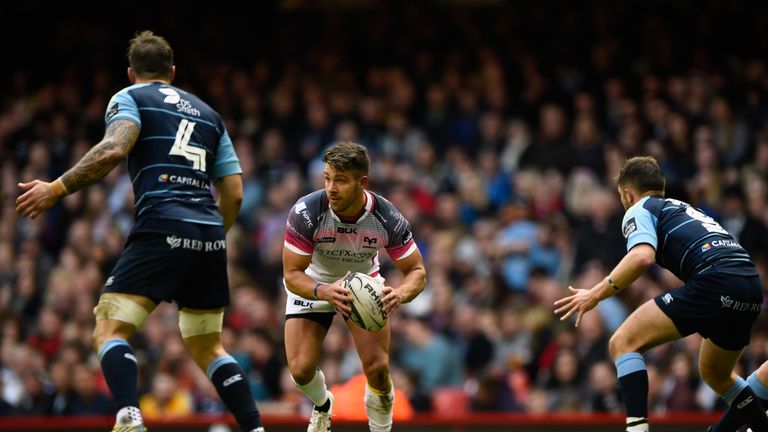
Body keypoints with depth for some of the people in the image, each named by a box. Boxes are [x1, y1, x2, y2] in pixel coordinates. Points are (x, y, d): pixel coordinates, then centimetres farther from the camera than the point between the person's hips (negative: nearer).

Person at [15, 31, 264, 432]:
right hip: (210, 234, 6)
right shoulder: (207, 113, 26)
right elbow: (233, 193, 20)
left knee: (109, 330, -7)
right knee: (208, 347, 18)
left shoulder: (129, 97, 10)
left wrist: (57, 188, -10)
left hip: (162, 227, -6)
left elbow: (115, 148, -12)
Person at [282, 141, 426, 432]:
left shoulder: (388, 219, -28)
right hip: (313, 285, 0)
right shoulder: (305, 213, -32)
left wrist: (400, 294, -41)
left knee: (377, 367, -16)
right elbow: (292, 274, -26)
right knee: (301, 369, -12)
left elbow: (416, 271, -17)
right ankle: (322, 407, 26)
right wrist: (326, 292, -48)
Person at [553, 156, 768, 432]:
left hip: (712, 282, -8)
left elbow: (642, 256, -11)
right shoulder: (684, 209, 34)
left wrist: (596, 294, -8)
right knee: (716, 374, 32)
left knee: (623, 344, -3)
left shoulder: (639, 210, 11)